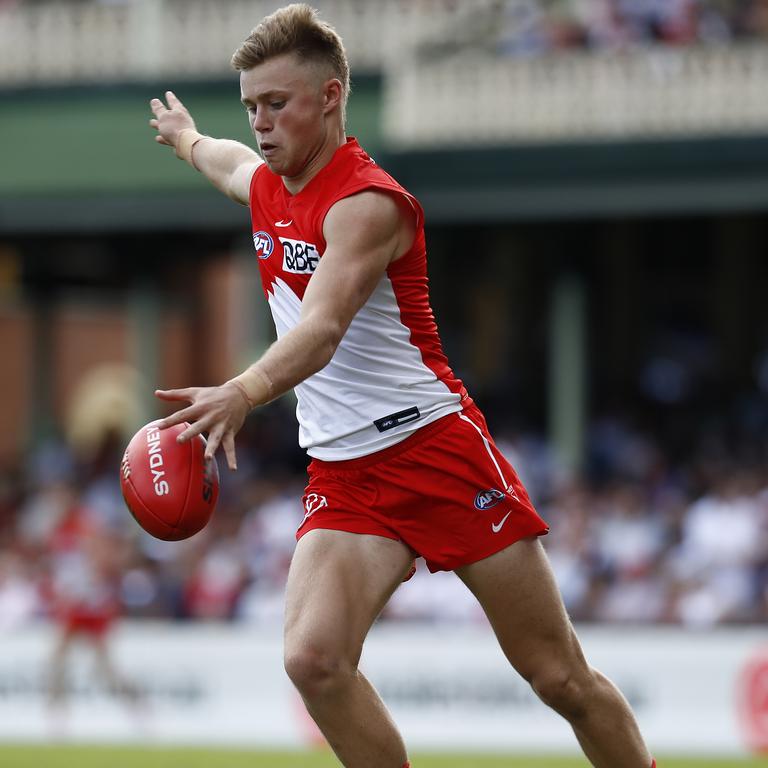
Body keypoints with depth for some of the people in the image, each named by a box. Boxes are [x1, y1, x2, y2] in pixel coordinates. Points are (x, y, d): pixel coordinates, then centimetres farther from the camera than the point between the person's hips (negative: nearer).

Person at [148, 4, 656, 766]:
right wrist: (185, 134, 59)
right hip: (340, 473, 6)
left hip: (435, 445, -6)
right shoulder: (266, 186, 9)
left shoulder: (366, 203, -17)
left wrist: (242, 394, -51)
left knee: (562, 679, -3)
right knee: (313, 657, -20)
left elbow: (323, 329, -34)